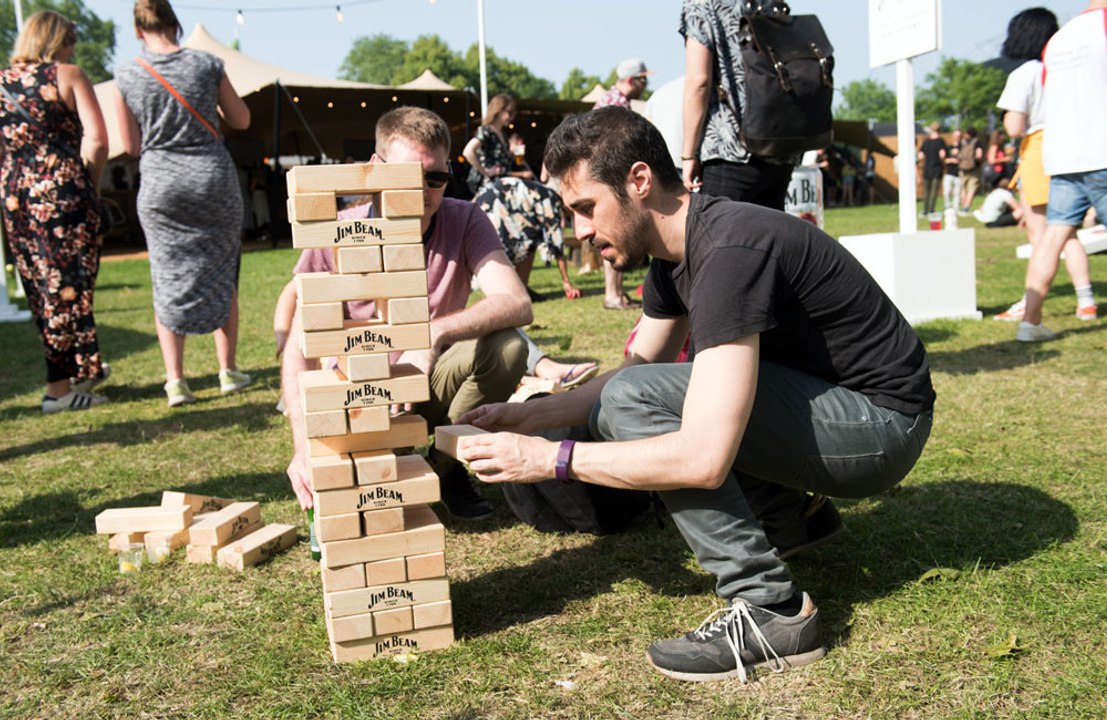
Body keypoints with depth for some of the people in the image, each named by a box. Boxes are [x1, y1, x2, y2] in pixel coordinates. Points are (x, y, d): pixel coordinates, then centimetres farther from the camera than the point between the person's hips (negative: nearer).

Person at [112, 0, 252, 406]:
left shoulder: (127, 75, -2)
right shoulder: (206, 64, -3)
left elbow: (131, 145, 4)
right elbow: (241, 120, 7)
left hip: (160, 187, 0)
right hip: (214, 180, 0)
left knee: (168, 282, 8)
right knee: (222, 278, 12)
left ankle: (175, 380, 3)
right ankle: (228, 371, 16)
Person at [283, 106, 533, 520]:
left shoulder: (464, 222, -12)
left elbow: (517, 305, -28)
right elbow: (299, 348, -16)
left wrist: (436, 333, -45)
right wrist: (304, 446, -30)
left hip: (434, 383, 2)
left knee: (507, 346, -28)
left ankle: (446, 467, -4)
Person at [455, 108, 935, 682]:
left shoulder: (730, 251, -28)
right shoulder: (672, 252, 3)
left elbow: (703, 460, -33)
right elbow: (635, 369, 13)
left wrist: (549, 459, -26)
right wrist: (526, 415, -1)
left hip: (880, 423, -9)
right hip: (821, 401, 10)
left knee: (632, 404, -22)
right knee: (613, 410, 12)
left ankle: (770, 611, -16)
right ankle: (782, 513, 15)